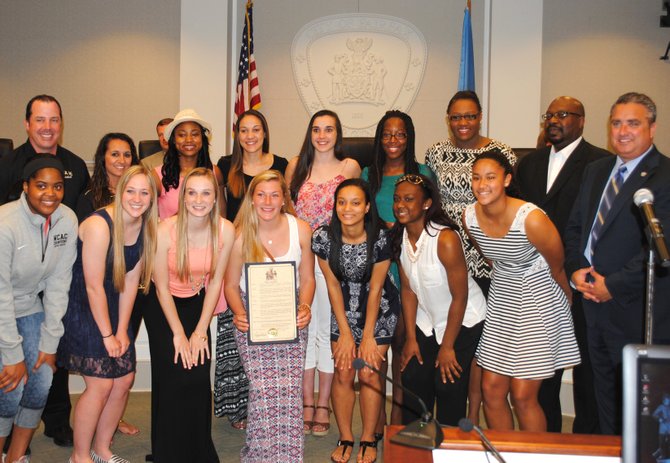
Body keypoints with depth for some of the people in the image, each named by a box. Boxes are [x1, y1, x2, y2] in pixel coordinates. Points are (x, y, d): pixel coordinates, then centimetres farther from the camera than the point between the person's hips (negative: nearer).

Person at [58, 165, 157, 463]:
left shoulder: (147, 228, -3)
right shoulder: (99, 225, -24)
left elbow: (130, 282, 1)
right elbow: (93, 286, -20)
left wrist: (122, 330, -1)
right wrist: (107, 335, -14)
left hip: (111, 307, 7)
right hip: (81, 307, -7)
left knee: (125, 380, 7)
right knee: (100, 384, -8)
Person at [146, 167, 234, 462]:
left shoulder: (225, 231, -17)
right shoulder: (165, 230, -25)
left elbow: (216, 281, -7)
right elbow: (162, 289, -15)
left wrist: (200, 331, -7)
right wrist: (179, 334, -12)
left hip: (197, 304, 2)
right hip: (162, 306, -2)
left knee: (199, 378, -6)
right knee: (172, 378, -5)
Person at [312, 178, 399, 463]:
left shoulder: (380, 238, -23)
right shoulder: (323, 236, -16)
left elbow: (375, 288, -15)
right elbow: (333, 285, -9)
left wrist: (368, 336, -11)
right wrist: (345, 333, -8)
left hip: (379, 308, -2)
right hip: (344, 308, 2)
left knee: (369, 373, -3)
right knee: (343, 373, 1)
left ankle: (368, 440, 15)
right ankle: (345, 439, 18)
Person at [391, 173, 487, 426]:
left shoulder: (446, 239, -28)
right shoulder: (399, 237, -8)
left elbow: (460, 297, -22)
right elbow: (408, 289, -1)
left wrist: (447, 346, -15)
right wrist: (411, 338, -1)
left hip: (464, 320, -6)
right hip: (428, 320, 6)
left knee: (448, 385, -7)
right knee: (412, 379, 5)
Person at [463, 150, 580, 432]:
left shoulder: (531, 219, -27)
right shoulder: (470, 217, -10)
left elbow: (557, 267, -9)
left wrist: (567, 298, 7)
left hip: (538, 299, -5)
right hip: (501, 298, 5)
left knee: (522, 396, -4)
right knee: (491, 389, 5)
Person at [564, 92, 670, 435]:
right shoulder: (596, 170, 13)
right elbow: (574, 227, 15)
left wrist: (613, 285, -16)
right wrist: (576, 270, -2)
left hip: (638, 312, -6)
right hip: (595, 306, 7)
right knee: (605, 399, 17)